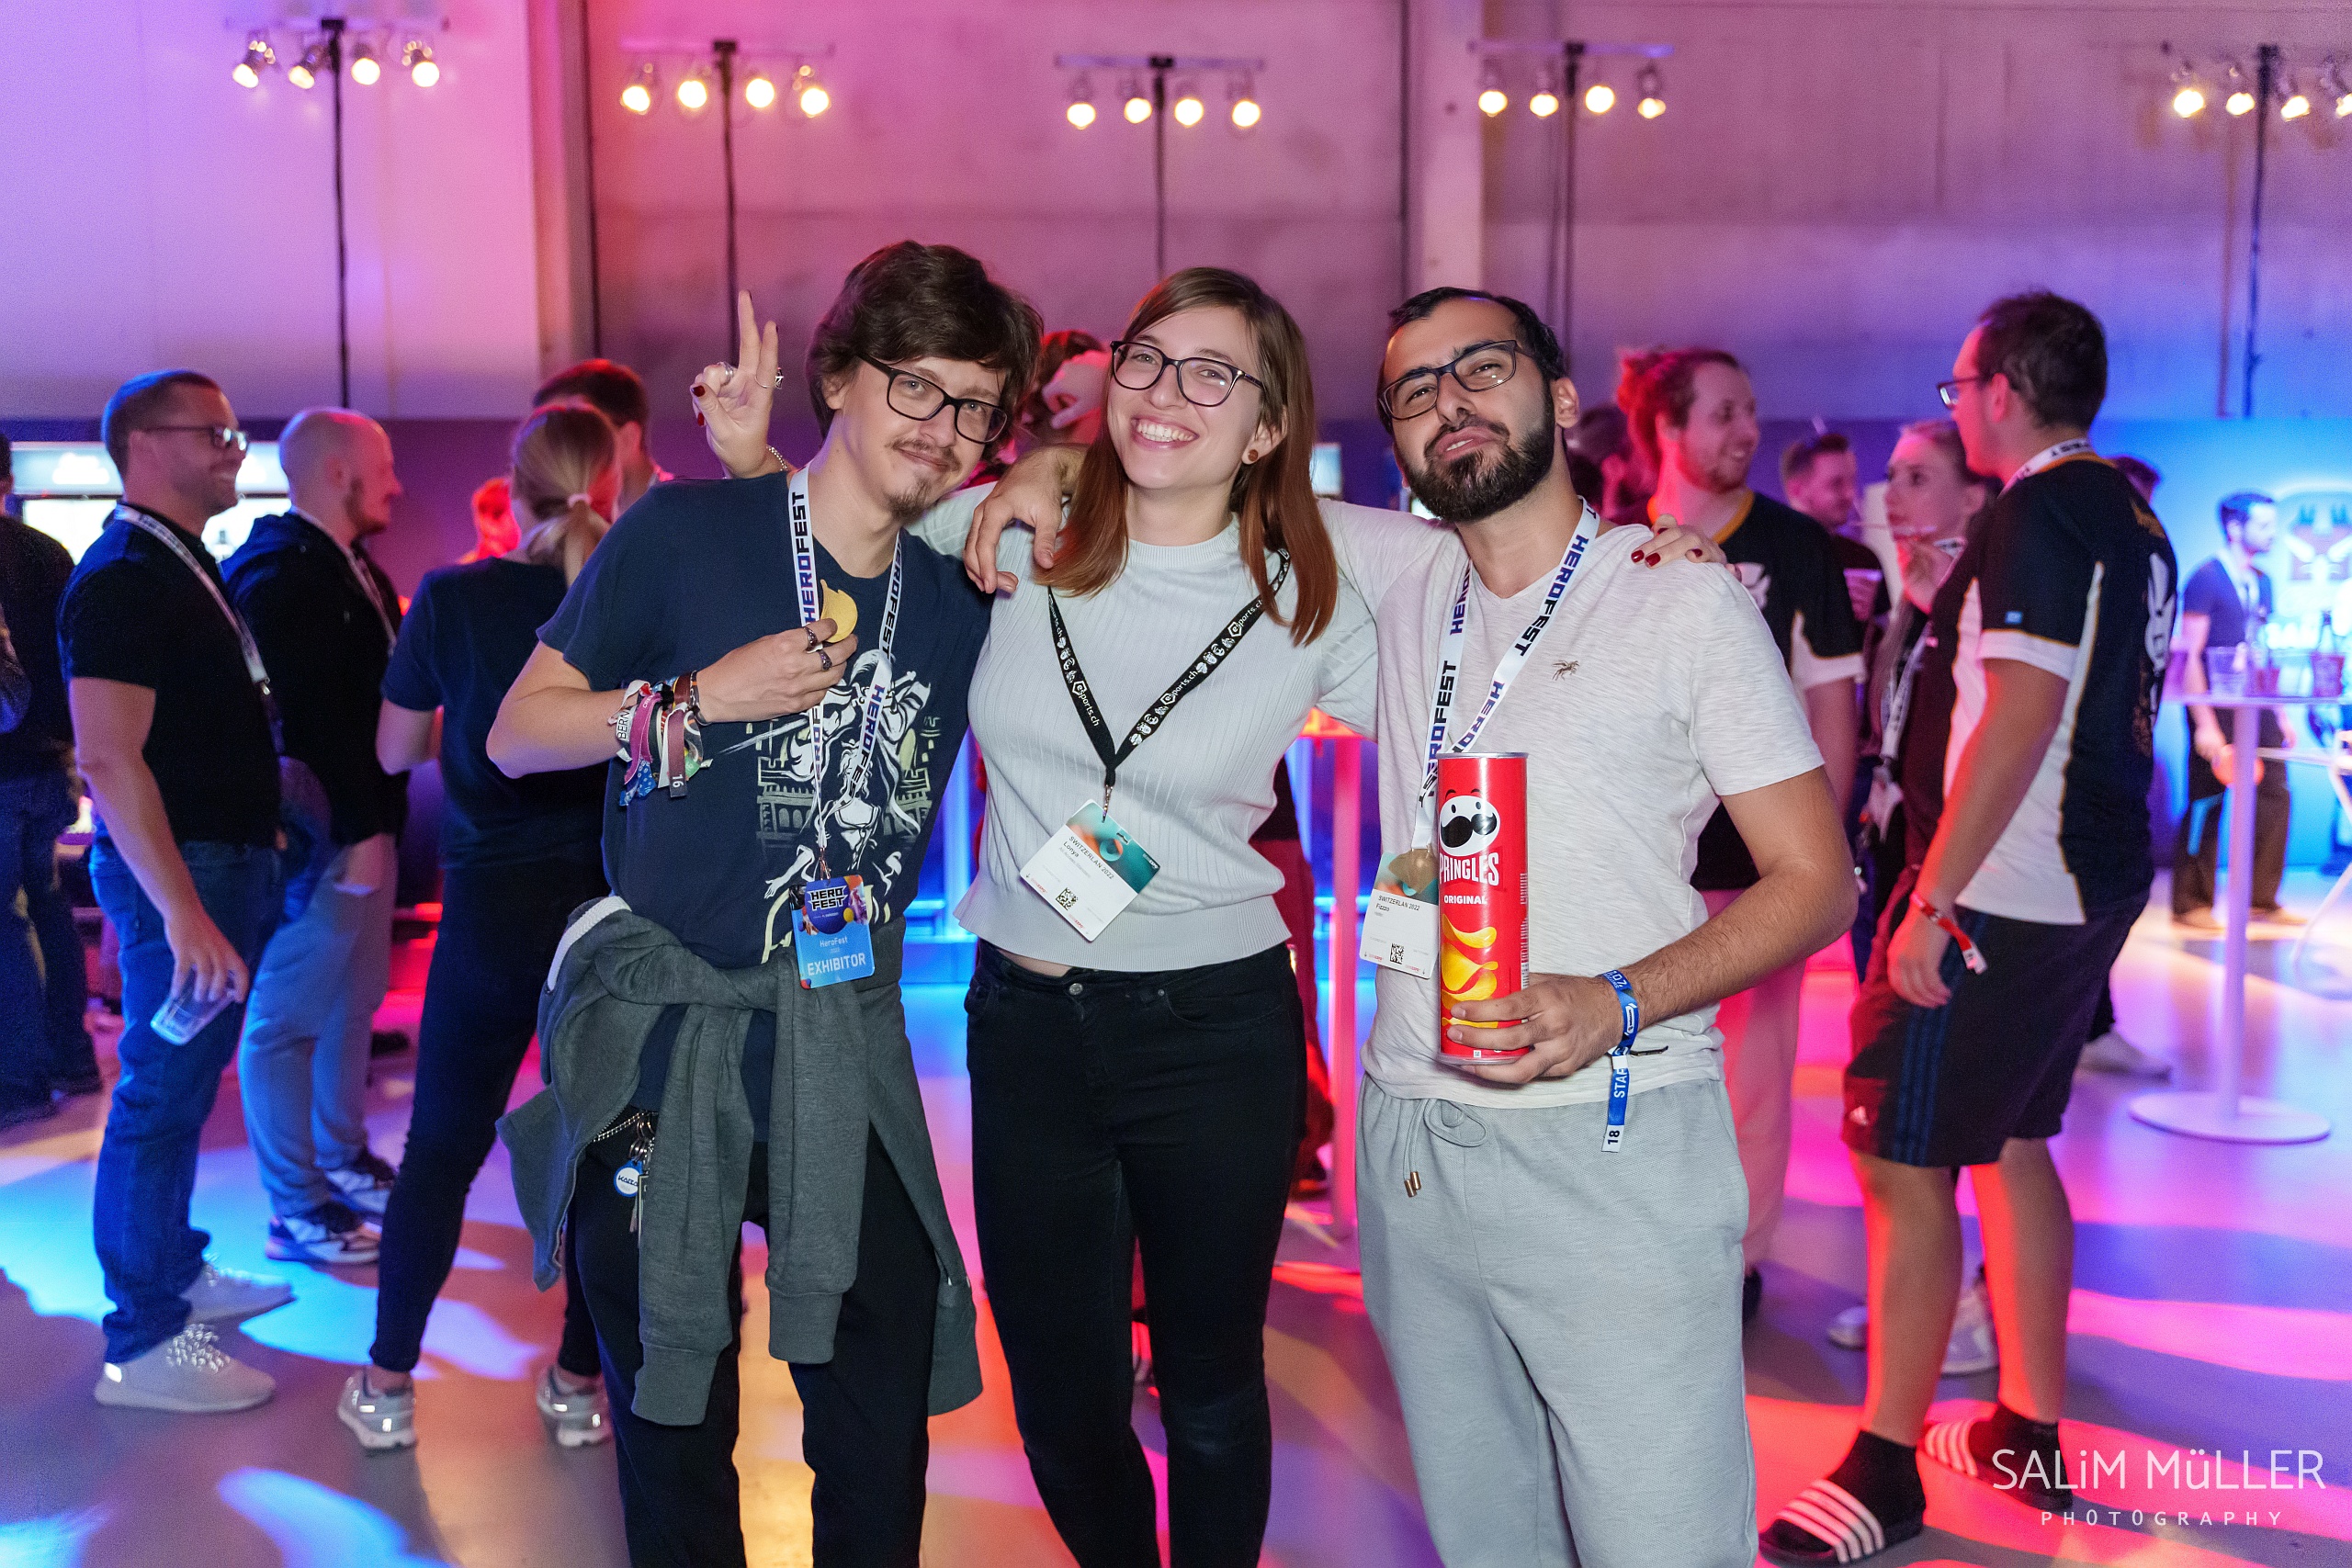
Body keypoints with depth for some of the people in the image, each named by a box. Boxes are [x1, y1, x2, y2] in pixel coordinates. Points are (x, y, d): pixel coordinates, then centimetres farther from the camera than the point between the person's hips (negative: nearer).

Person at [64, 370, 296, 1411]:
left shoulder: (186, 567, 15)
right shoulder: (122, 579, -16)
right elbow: (108, 758, -24)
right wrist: (184, 912, -28)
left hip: (229, 862, 10)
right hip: (180, 873, -10)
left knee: (183, 1086, 19)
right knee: (160, 1098, -3)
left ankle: (177, 1272, 33)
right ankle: (144, 1345, 6)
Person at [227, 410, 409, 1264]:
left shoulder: (354, 567, 15)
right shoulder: (279, 573, -16)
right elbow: (297, 717, -22)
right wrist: (354, 830, -22)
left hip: (367, 824, 10)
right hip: (319, 836, -10)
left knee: (351, 1001, 18)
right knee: (289, 1016, 1)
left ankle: (344, 1160, 32)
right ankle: (296, 1208, 9)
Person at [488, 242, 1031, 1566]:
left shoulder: (963, 603, 4)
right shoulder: (687, 530, -5)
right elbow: (518, 734, -1)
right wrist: (700, 699, -16)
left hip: (843, 1043, 3)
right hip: (660, 1026, -2)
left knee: (885, 1415, 5)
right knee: (673, 1416, 11)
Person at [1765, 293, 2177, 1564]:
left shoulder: (2038, 514, -16)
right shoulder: (2131, 519, 14)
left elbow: (2022, 713, -24)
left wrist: (1931, 902, -24)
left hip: (1996, 896, -10)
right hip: (2094, 885, 10)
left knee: (1904, 1159, -5)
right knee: (2012, 1142, 19)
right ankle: (2028, 1436, 29)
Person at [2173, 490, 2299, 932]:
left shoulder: (2261, 581, 14)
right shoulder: (2206, 579, -9)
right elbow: (2190, 656, -14)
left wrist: (2280, 714, 13)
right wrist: (2205, 724, -19)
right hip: (2218, 709, -7)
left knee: (2274, 796, 4)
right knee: (2206, 803, -3)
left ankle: (2262, 899, 13)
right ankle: (2191, 904, 7)